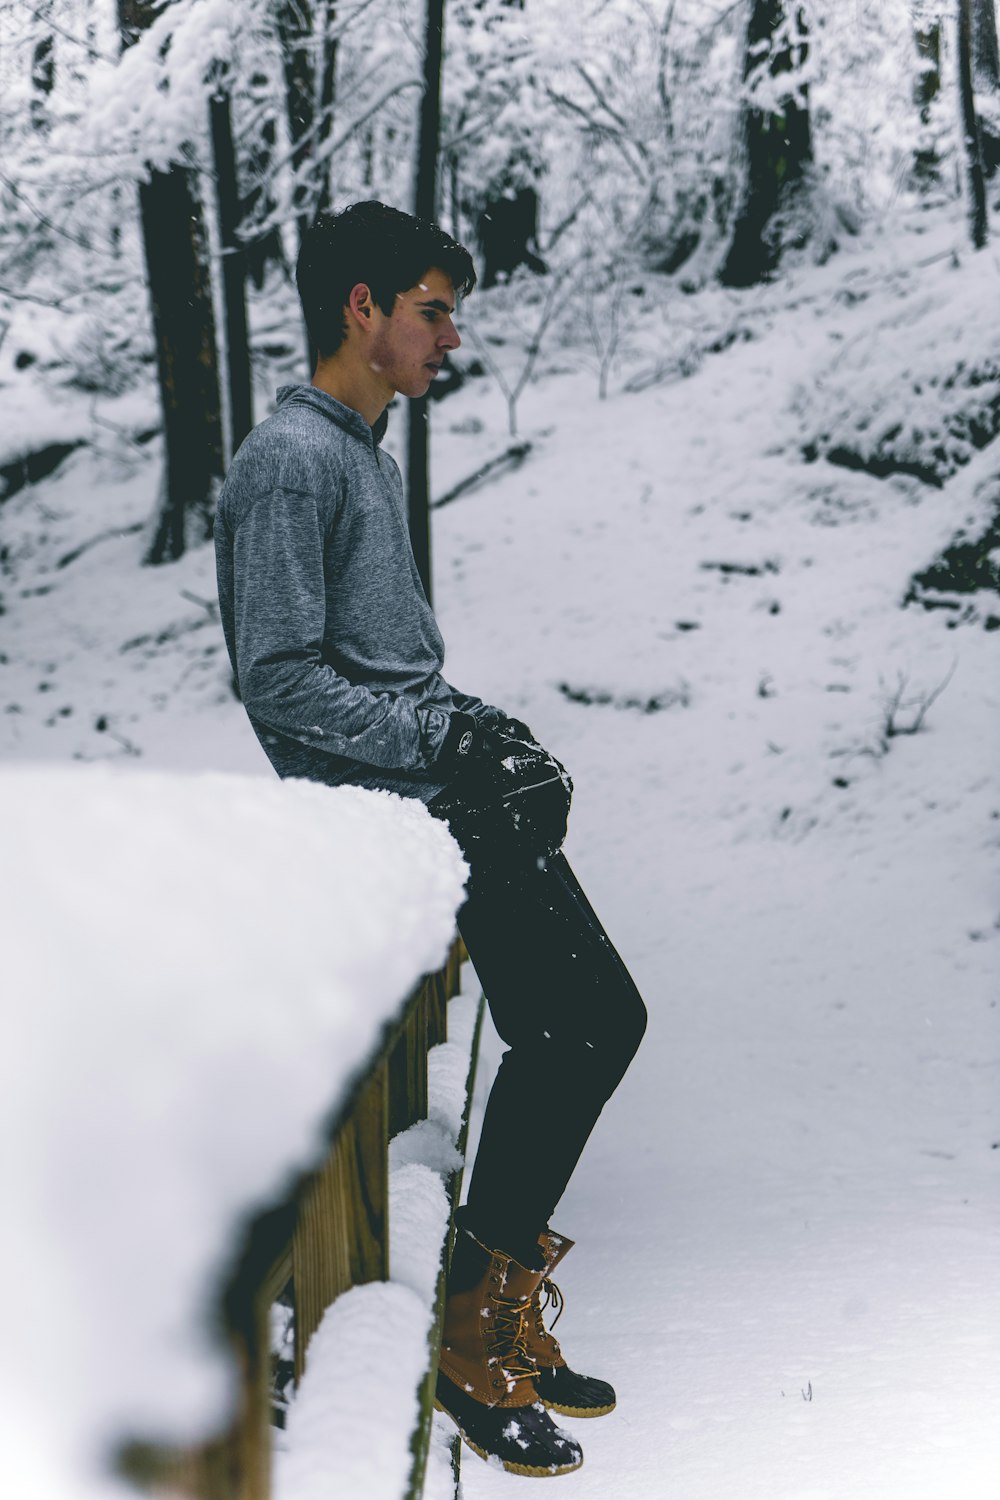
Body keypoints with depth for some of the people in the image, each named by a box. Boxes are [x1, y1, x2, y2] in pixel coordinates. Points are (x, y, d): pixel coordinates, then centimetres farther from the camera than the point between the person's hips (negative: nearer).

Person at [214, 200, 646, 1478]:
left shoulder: (366, 452, 20)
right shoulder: (288, 463, -11)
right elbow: (278, 679, -18)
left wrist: (482, 730, 8)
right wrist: (448, 738, -19)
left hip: (445, 792, 10)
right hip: (378, 804, -10)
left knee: (602, 1021, 6)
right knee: (565, 1032, -16)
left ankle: (503, 1317, 15)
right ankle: (474, 1337, -3)